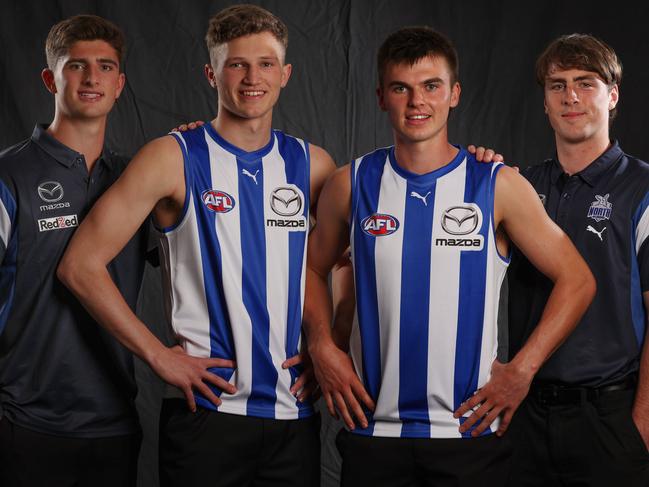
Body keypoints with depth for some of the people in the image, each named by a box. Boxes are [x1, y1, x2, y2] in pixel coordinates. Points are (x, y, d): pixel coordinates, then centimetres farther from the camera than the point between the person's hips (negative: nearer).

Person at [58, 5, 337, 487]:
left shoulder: (311, 164, 8)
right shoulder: (174, 158, -3)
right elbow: (81, 265, -8)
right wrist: (160, 357, -10)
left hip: (295, 411, 4)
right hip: (206, 407, -3)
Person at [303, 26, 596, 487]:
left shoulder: (499, 185, -3)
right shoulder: (352, 184, 3)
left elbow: (576, 280, 0)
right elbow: (314, 267, 17)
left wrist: (522, 370, -8)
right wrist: (323, 348, 2)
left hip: (470, 428, -1)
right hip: (373, 428, 2)